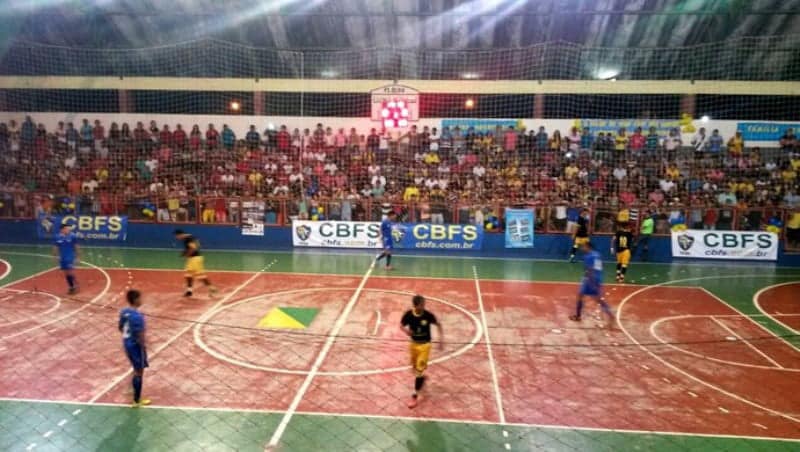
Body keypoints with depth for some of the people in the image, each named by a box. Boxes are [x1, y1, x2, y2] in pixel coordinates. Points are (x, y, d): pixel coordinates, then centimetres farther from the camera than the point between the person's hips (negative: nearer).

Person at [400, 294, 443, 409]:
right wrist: (406, 330, -22)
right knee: (415, 367, 20)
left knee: (419, 370, -5)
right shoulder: (408, 314, -16)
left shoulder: (428, 315, -19)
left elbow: (438, 324, -1)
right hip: (413, 343, 3)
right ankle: (422, 378, 54)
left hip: (425, 344, -3)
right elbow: (401, 325, 0)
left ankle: (415, 396, 4)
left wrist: (441, 336, -10)